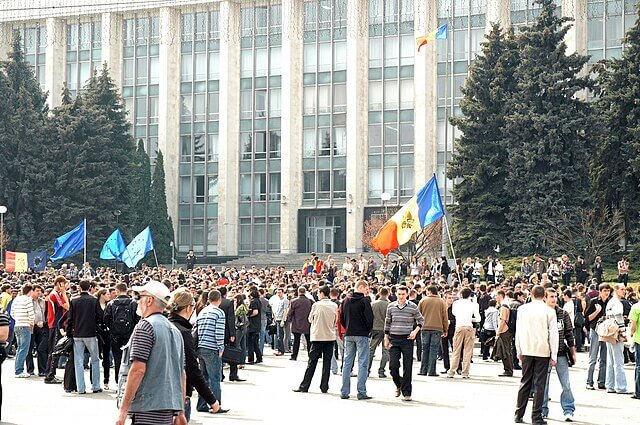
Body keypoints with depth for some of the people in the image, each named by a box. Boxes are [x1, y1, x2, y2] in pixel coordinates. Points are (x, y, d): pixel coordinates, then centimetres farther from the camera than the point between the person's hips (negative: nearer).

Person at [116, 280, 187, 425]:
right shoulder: (175, 330, 17)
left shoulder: (145, 326, -8)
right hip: (169, 409, 8)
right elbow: (182, 374, 19)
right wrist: (181, 413, 22)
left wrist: (123, 409, -14)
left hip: (147, 408, -8)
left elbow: (138, 369, -16)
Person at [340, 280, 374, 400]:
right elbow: (370, 318, -14)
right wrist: (369, 329, 3)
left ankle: (344, 392, 9)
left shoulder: (346, 301, 9)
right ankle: (361, 392, -5)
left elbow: (341, 318, 11)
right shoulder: (364, 301, -10)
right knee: (363, 363, -2)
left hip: (348, 335, 6)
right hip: (362, 335, -6)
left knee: (347, 362, 9)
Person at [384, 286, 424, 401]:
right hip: (394, 339, 2)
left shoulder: (412, 307, -1)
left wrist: (415, 331, -8)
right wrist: (386, 338, 12)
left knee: (407, 367, -2)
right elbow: (387, 322, 15)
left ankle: (406, 392, 4)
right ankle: (399, 385, 23)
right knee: (393, 366, -5)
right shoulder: (391, 307, 6)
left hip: (407, 339, -2)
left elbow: (421, 320, 8)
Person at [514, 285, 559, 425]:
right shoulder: (549, 311, -6)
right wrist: (554, 355, 1)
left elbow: (518, 332, 7)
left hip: (527, 350, 3)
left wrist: (519, 351, 15)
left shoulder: (522, 309, 2)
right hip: (543, 351, -3)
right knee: (539, 384, 1)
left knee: (525, 382, 10)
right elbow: (553, 334, -4)